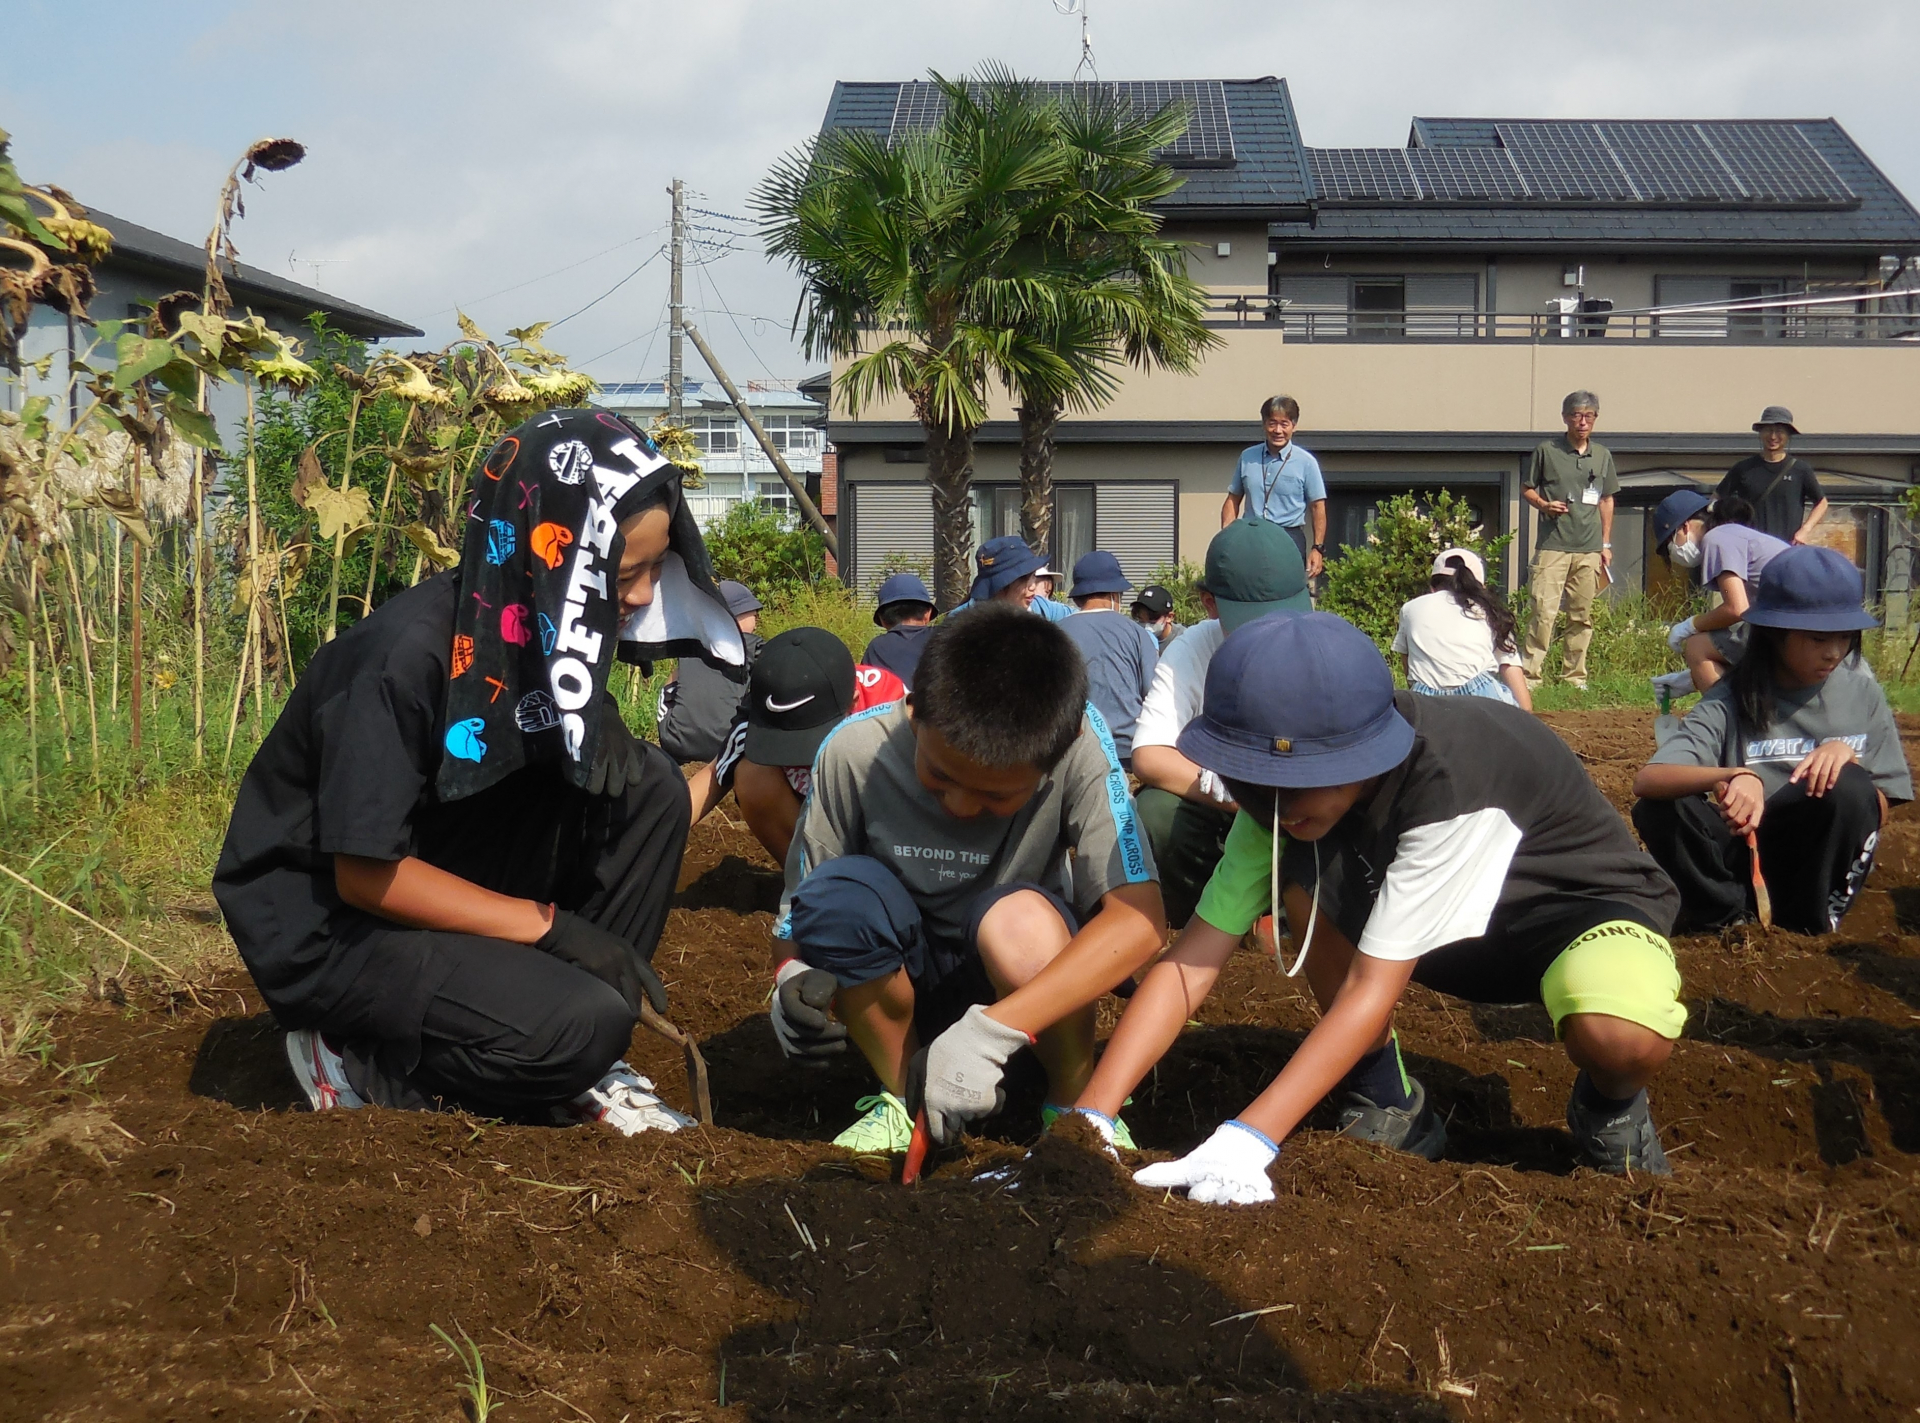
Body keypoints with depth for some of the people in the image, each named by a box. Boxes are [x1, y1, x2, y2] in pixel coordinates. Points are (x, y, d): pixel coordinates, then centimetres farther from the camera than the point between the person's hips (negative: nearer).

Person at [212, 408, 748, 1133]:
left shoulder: (541, 625, -7)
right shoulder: (408, 657, -29)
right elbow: (367, 874, -25)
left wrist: (598, 725, -12)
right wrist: (548, 924, -21)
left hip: (443, 870, 8)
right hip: (328, 925, -8)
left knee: (650, 788, -11)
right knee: (579, 1025, -28)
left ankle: (574, 1068, -2)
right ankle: (361, 1055, -2)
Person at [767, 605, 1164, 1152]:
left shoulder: (1078, 742, -24)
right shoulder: (854, 752, -20)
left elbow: (1139, 919, -33)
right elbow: (801, 907, -7)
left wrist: (989, 1032, -40)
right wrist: (790, 982, -30)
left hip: (1030, 985, -1)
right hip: (902, 984, 2)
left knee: (1019, 920, -35)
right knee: (839, 893, -29)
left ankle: (1074, 1105, -6)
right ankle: (901, 1092, -5)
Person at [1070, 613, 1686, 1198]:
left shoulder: (1453, 785, -38)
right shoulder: (1288, 792, -19)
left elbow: (1371, 987, -38)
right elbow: (1194, 959, -21)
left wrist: (1248, 1139, -43)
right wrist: (1089, 1117, -30)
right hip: (1451, 927, 5)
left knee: (1622, 1037, -39)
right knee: (1306, 876, -24)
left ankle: (1610, 1107, -1)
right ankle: (1386, 1102, -4)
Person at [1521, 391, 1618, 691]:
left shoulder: (1603, 455, 13)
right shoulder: (1547, 450, 3)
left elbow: (1607, 500, 19)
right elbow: (1527, 489, 9)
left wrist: (1606, 544, 15)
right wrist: (1544, 504, -12)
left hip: (1590, 549, 4)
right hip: (1553, 545, -4)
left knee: (1582, 615, 6)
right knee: (1544, 612, -11)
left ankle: (1575, 675, 13)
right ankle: (1530, 674, -9)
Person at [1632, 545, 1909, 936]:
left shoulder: (1861, 694, -1)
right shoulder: (1734, 700, -10)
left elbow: (1878, 813, 0)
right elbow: (1646, 781, -26)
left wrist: (1849, 757, -19)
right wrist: (1734, 775, -43)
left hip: (1822, 858, 2)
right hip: (1745, 850, -1)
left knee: (1848, 788, -28)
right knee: (1658, 810, -27)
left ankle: (1810, 922, -8)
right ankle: (1735, 915, -6)